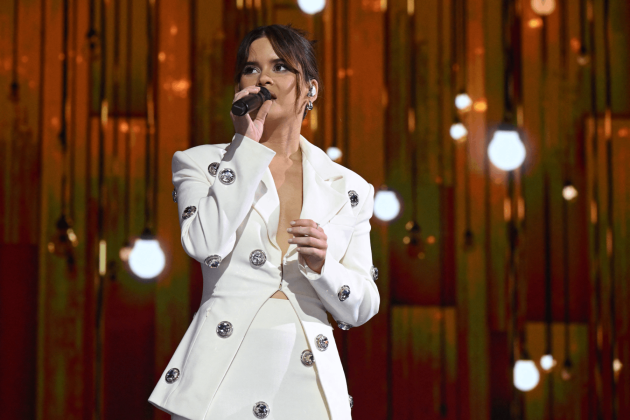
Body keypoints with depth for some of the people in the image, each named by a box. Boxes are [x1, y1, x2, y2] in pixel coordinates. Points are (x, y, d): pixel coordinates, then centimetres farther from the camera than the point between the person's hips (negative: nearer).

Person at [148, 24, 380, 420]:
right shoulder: (201, 163, 6)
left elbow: (360, 309, 10)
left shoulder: (348, 188, 10)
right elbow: (206, 246, -14)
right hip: (224, 375, -2)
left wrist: (322, 265, -10)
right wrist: (247, 144, -8)